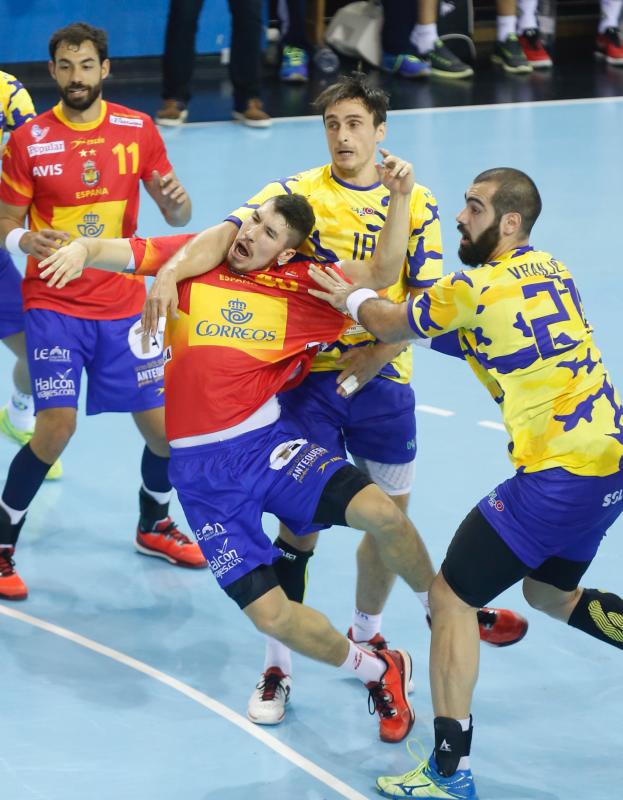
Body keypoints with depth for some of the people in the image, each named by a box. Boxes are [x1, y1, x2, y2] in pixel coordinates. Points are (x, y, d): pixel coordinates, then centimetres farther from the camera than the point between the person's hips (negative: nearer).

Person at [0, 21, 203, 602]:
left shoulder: (137, 130, 0)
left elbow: (177, 216, 5)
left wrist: (176, 201, -19)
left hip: (123, 303, 3)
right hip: (54, 303, -3)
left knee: (163, 427, 3)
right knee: (56, 426, -16)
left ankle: (154, 523, 32)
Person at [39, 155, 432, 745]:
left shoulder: (299, 285, 2)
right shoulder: (196, 256, 4)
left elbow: (382, 271, -1)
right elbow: (111, 253, -4)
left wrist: (399, 196, -13)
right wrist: (80, 249, -27)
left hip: (267, 437, 0)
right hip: (201, 468, 0)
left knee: (381, 514, -26)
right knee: (270, 614, -10)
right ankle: (377, 674, 18)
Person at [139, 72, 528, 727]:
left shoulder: (415, 205, 3)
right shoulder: (299, 192, -4)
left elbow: (428, 300, 0)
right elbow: (228, 234, -19)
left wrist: (380, 352, -16)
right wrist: (171, 272, -37)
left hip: (381, 379, 3)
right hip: (310, 375, -3)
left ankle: (365, 635, 37)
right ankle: (277, 667, 3)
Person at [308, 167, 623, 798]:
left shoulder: (475, 289, -12)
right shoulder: (552, 271, 12)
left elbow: (391, 324, 6)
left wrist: (351, 297, 25)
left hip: (558, 475, -9)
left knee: (451, 598, 3)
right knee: (550, 591, 29)